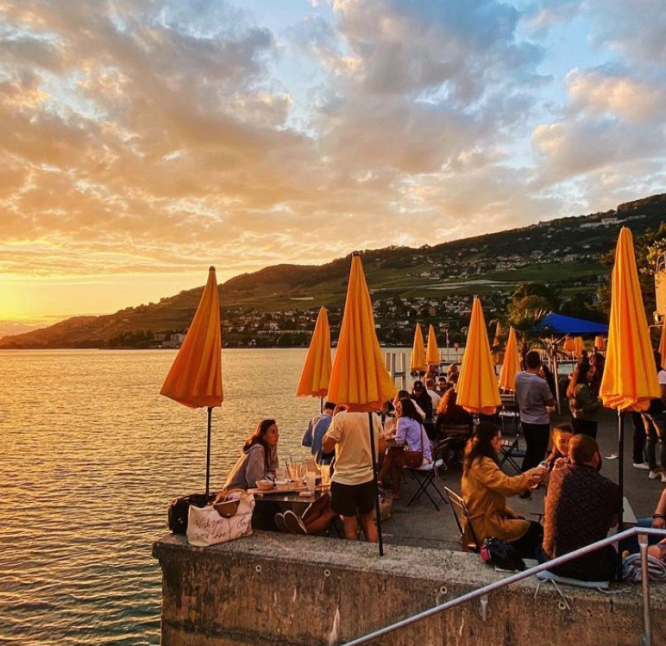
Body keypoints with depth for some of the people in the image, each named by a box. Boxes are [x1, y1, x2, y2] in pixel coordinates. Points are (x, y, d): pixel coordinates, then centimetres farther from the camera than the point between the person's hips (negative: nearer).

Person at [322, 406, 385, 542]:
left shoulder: (341, 417, -18)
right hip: (369, 478, 4)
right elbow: (381, 448, 2)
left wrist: (334, 417, -6)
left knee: (350, 525, 12)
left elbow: (326, 447, -12)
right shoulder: (374, 417, -3)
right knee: (369, 520, 21)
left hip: (345, 480, -4)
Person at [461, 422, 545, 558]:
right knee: (535, 529, 0)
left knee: (523, 522, 18)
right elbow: (508, 485, -28)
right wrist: (530, 473, -14)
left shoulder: (476, 459, 8)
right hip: (484, 526, -10)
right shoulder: (483, 464, -23)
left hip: (481, 518, 10)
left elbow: (502, 486, 11)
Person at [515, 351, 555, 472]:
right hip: (540, 422, -6)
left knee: (529, 450, 20)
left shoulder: (518, 377, -7)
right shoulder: (541, 382, -24)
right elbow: (551, 403, -8)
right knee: (539, 453, 8)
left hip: (524, 420, 6)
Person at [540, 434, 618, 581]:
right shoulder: (610, 488, -13)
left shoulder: (557, 475, -7)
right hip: (591, 568, 0)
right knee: (612, 552, 34)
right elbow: (612, 522, 6)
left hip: (552, 560, 0)